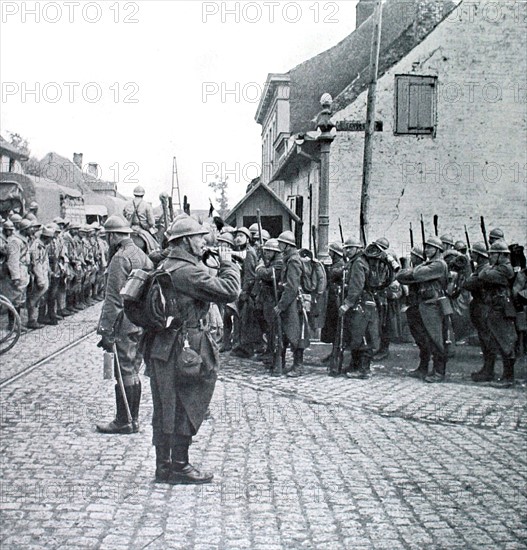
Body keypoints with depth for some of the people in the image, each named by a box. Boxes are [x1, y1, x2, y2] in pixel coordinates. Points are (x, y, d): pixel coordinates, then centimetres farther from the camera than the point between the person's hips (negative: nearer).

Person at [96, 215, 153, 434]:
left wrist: (107, 330, -16)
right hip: (143, 324, 9)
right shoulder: (142, 255, 14)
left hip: (126, 325, -9)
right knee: (133, 371, 15)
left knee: (124, 373, -2)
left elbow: (114, 298, -17)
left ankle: (124, 422, 4)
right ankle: (133, 419, 22)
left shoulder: (120, 258, -14)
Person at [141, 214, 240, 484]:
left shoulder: (164, 267, 12)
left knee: (165, 409, 14)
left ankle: (163, 465, 22)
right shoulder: (187, 271, -18)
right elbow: (229, 291, -20)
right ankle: (179, 467, 9)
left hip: (159, 346, 10)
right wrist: (228, 265, -4)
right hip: (182, 349, -10)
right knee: (184, 407, 1)